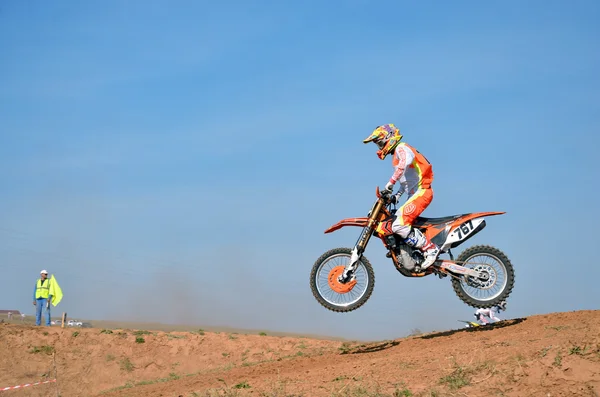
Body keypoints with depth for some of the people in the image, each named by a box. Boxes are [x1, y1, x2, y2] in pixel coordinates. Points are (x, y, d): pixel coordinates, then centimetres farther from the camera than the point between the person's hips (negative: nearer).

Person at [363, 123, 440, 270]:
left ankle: (431, 249, -20)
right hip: (414, 194, 11)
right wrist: (397, 195, 16)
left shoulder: (402, 148, -7)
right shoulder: (397, 156, 24)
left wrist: (391, 182, -34)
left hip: (421, 192, -11)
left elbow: (406, 160, -31)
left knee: (399, 225, -25)